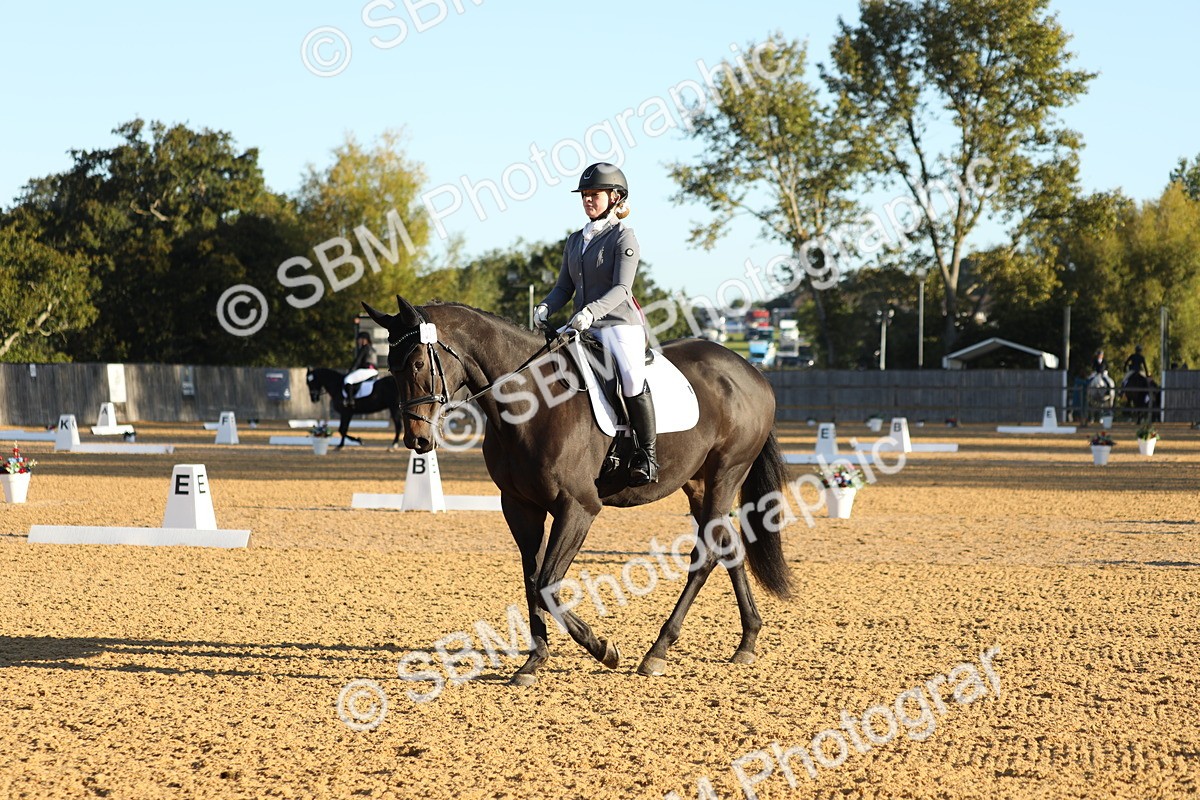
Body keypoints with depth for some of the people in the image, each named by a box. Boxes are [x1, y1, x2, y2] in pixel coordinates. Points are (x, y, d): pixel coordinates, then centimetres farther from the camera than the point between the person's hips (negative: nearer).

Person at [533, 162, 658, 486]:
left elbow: (621, 288, -14)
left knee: (631, 380, -29)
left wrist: (591, 311, -29)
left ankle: (646, 456, -21)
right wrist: (545, 308, -3)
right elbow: (564, 288, 18)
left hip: (620, 324, -8)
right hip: (584, 329, 8)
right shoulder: (575, 240, 19)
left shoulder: (623, 237, -3)